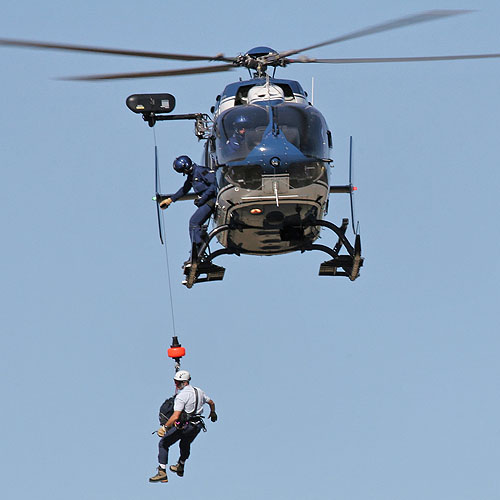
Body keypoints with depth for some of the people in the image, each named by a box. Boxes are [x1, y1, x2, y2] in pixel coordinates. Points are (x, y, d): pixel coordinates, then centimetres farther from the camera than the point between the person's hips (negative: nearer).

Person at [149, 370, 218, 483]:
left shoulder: (181, 396, -18)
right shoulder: (199, 392, 6)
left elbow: (176, 416, -26)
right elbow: (211, 403, 23)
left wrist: (165, 427, -23)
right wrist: (212, 413, 42)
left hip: (183, 426, -8)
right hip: (197, 426, 8)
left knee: (163, 444, 3)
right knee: (185, 444, 35)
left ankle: (162, 473, -6)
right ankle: (180, 467, 52)